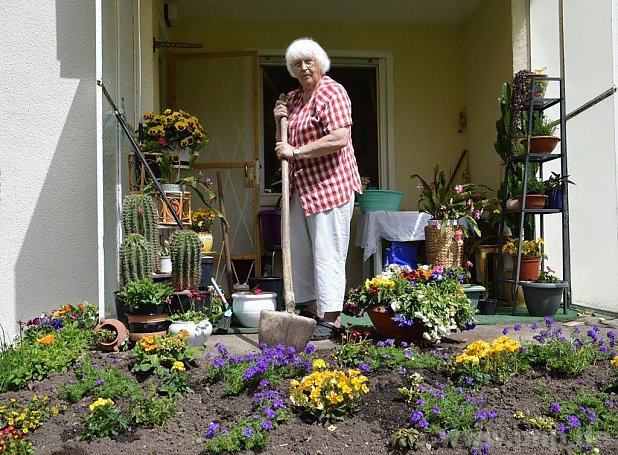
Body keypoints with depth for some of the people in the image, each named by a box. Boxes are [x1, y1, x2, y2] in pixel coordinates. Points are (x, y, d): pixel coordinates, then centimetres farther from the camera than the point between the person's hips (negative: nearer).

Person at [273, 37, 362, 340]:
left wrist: (296, 152, -18)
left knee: (327, 253, -7)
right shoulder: (292, 98, 17)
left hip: (329, 185, -9)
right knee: (299, 250, 12)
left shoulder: (332, 92, -8)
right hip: (301, 186, 9)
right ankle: (312, 308, 24)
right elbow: (285, 145, 23)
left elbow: (339, 138, -22)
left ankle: (331, 319, -1)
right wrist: (280, 121, 4)